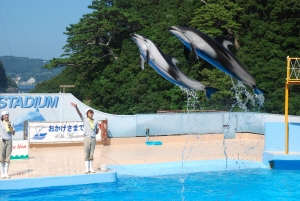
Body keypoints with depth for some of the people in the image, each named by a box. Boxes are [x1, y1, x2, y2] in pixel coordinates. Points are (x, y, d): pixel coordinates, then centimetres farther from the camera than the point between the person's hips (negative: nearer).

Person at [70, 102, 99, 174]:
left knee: (91, 154, 6)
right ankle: (87, 168, 1)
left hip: (93, 138, 3)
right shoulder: (85, 120, 3)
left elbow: (97, 131, 17)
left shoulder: (95, 122, 10)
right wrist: (76, 107, -26)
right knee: (86, 154, -1)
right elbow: (79, 113, -12)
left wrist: (93, 134, 3)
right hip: (87, 138, -2)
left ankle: (91, 168, 11)